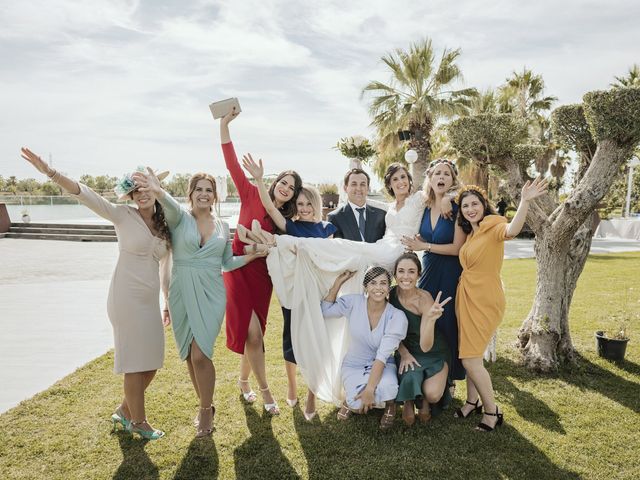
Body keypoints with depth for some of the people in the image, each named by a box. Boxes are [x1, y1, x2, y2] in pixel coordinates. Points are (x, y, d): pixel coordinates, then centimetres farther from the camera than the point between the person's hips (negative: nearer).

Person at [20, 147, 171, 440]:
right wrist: (50, 172, -31)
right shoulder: (123, 216, -5)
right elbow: (86, 195, -18)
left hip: (150, 301, 6)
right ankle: (139, 422, 22)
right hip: (127, 298, -6)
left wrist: (169, 303, 19)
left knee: (151, 363, 12)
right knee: (135, 363, 3)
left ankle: (125, 411, 34)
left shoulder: (164, 226, 10)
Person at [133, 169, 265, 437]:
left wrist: (254, 254, 2)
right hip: (182, 294, 0)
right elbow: (170, 205, -27)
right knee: (190, 356, 11)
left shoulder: (222, 226, 7)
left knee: (200, 355, -9)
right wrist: (158, 191, -50)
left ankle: (206, 410, 13)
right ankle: (206, 404, 32)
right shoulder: (179, 218, -2)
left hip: (210, 294, 0)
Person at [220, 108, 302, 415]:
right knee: (252, 334, -10)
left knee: (254, 335, 11)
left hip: (262, 276, 4)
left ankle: (244, 380, 35)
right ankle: (264, 390, 7)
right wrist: (224, 124, -20)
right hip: (239, 271, -4)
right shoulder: (252, 196, -5)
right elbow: (232, 163, -14)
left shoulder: (286, 219, 5)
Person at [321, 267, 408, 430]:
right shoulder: (353, 303, -13)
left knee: (386, 387, -35)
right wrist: (339, 282, -14)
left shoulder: (397, 317, -19)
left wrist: (370, 388, -29)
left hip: (383, 365, -1)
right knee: (358, 404, -25)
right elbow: (325, 311, -8)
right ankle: (351, 398, 14)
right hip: (354, 365, 1)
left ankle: (390, 404, 4)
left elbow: (382, 356, -24)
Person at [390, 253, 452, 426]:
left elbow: (425, 346, -30)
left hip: (434, 353, -2)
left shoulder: (424, 299, -26)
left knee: (432, 395, -24)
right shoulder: (390, 295, -15)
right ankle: (409, 401, 5)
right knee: (409, 380, -29)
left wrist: (431, 319, -46)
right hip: (407, 350, 2)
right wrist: (403, 353, -11)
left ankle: (424, 399, 11)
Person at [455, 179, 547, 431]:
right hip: (466, 297, 8)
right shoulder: (470, 233, 10)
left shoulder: (494, 226, -15)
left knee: (471, 359, -4)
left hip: (485, 301, -7)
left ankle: (492, 411, 14)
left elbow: (512, 230, -38)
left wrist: (525, 202, -54)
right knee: (468, 355, 16)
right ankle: (472, 401, 34)